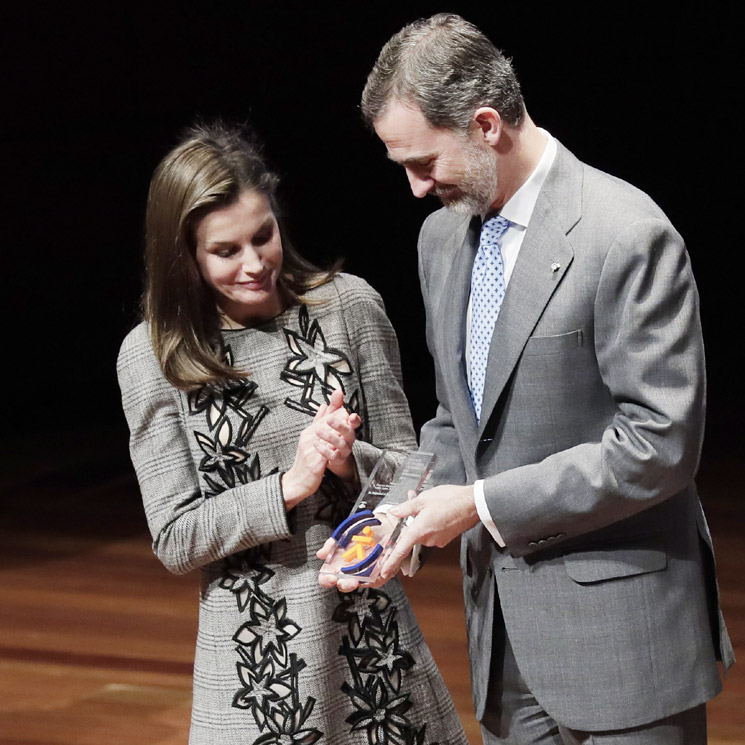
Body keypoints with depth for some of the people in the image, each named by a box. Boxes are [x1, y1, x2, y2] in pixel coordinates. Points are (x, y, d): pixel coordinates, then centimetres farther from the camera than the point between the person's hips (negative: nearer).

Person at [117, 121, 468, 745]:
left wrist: (350, 461, -17)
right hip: (254, 647, -1)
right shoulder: (152, 356, -4)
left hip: (370, 622, 1)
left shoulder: (349, 306, -1)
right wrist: (289, 485, -16)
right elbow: (176, 541, -5)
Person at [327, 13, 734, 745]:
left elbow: (659, 444, -19)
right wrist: (410, 507, 1)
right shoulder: (443, 236, 10)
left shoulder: (628, 236, -17)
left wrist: (482, 504, -16)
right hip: (503, 626, 7)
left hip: (616, 624, -7)